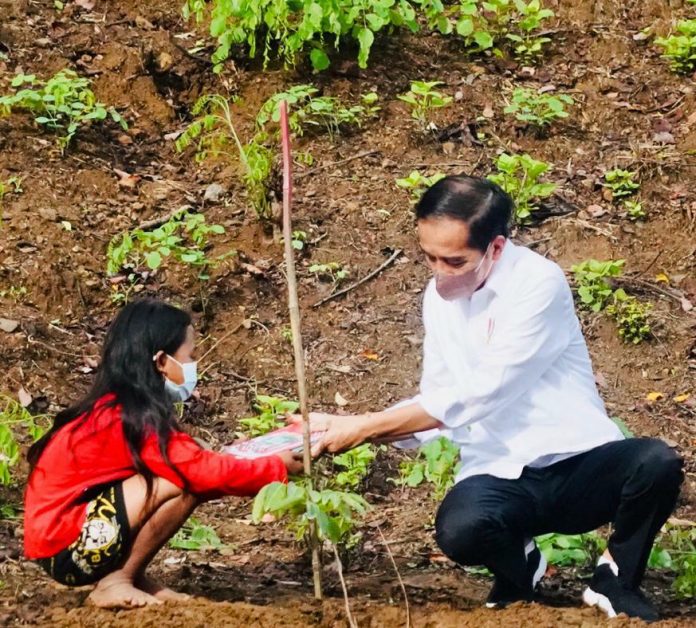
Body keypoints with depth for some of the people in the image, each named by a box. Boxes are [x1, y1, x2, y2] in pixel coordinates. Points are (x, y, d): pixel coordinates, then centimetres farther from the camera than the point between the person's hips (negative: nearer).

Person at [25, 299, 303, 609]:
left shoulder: (114, 408, 9)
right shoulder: (134, 417, -19)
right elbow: (203, 472, -18)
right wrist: (277, 467, -6)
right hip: (64, 546, -9)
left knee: (185, 474, 5)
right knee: (181, 481, -20)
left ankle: (129, 575, 6)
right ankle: (115, 582, -7)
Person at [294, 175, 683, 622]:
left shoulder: (538, 283, -14)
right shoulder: (440, 295, 6)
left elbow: (479, 395, -20)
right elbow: (437, 405, 10)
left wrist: (365, 427, -18)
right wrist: (343, 426, -4)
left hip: (579, 467, -2)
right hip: (500, 478, 3)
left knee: (657, 463, -35)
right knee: (459, 531, -33)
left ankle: (618, 581, -3)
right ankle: (519, 567, 6)